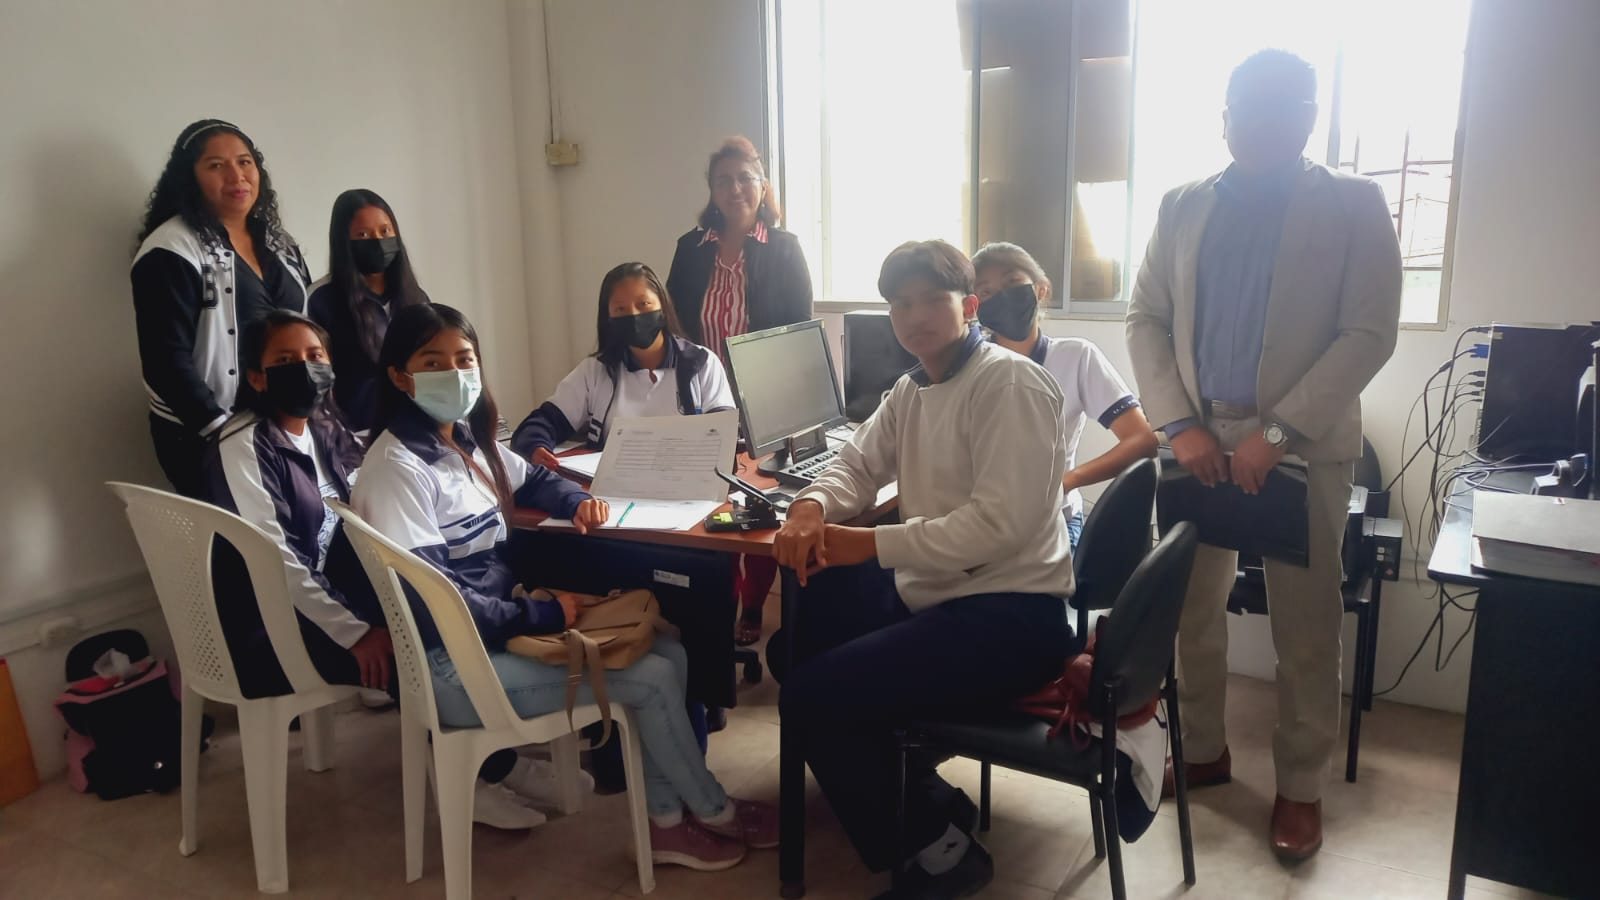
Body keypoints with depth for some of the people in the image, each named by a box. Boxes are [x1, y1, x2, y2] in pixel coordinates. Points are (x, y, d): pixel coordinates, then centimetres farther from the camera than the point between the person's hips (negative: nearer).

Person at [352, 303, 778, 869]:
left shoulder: (467, 440, 7)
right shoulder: (397, 468, -20)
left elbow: (531, 480, 27)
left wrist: (578, 500, 5)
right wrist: (542, 615, -21)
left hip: (501, 625, 9)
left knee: (668, 652, 3)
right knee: (653, 677, -11)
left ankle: (665, 821, 13)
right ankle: (712, 812, 13)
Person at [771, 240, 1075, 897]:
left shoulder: (1010, 386, -16)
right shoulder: (910, 390, 13)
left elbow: (997, 524, -24)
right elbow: (857, 465, 16)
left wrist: (871, 544, -24)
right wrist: (810, 508, -7)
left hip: (1008, 616, -10)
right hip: (930, 592, 10)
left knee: (810, 699, -16)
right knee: (792, 648, 12)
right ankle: (925, 797, 21)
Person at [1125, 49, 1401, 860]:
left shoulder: (1354, 206, 1)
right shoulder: (1182, 207, 9)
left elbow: (1369, 334, -7)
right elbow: (1145, 319, 6)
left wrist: (1278, 432, -16)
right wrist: (1180, 424, -8)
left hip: (1304, 444, -2)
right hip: (1197, 435, 3)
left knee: (1304, 630, 6)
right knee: (1192, 611, 10)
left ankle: (1300, 786, 21)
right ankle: (1203, 750, 29)